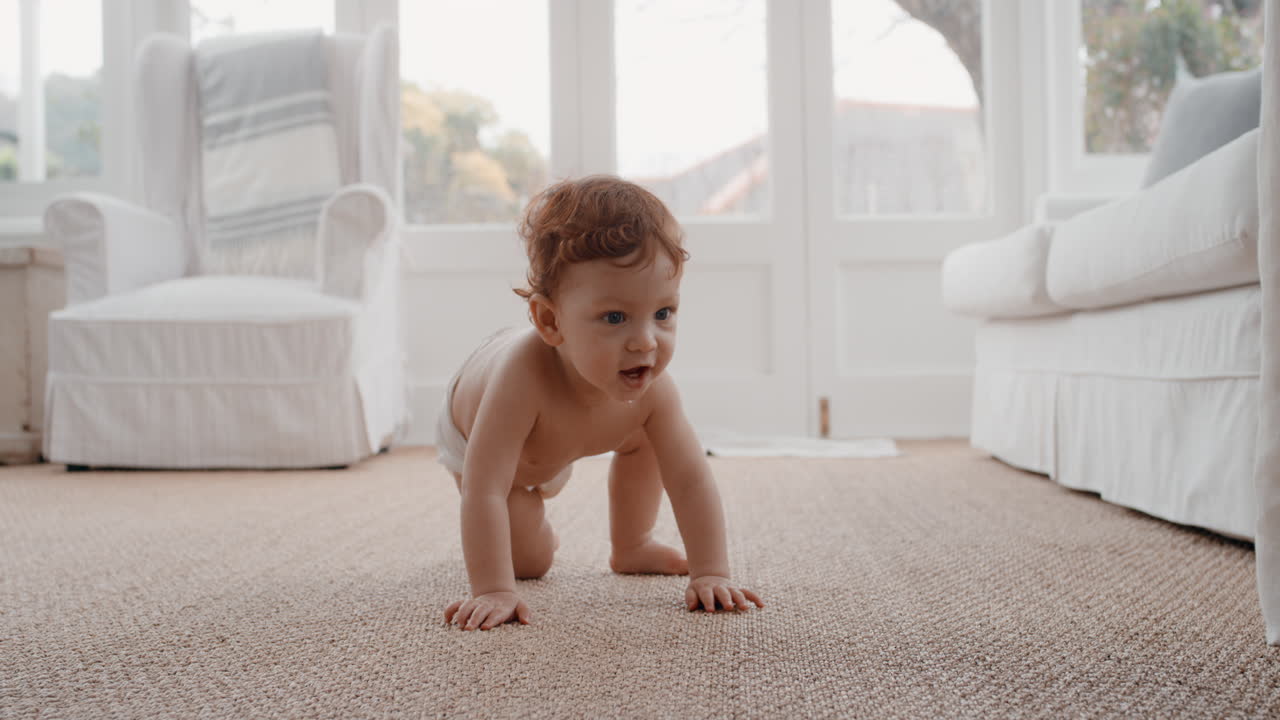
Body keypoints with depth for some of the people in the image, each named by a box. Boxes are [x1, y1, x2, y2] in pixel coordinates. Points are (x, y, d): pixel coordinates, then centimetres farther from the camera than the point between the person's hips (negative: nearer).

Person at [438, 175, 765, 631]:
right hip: (472, 434, -4)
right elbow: (484, 490, -50)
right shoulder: (526, 375, -51)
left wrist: (711, 574, -34)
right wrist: (493, 591, -52)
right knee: (529, 560, -5)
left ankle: (630, 547, 20)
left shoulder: (651, 389, -36)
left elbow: (692, 480, -29)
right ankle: (535, 534, 31)